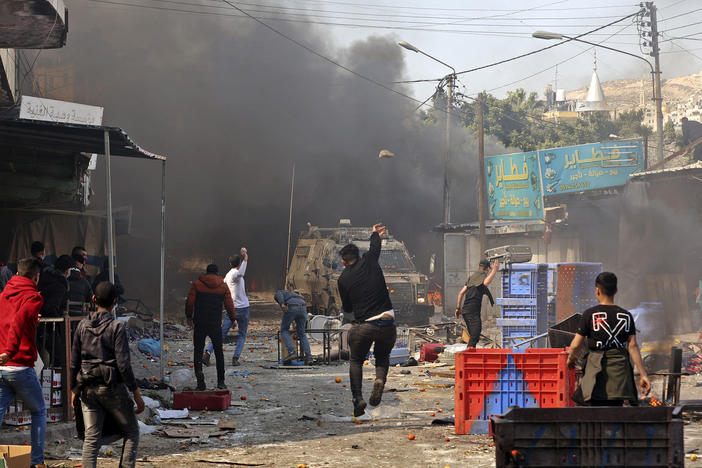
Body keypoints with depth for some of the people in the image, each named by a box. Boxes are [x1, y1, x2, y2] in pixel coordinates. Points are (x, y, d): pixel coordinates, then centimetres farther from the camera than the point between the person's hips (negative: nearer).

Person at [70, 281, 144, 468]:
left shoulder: (83, 325, 5)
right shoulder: (117, 327, -9)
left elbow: (74, 361, 9)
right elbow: (123, 363, -13)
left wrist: (74, 389, 20)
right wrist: (136, 393, -7)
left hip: (88, 389, 4)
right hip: (112, 386, -4)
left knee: (91, 437, 4)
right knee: (131, 432, 11)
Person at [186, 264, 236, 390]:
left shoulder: (197, 283, 0)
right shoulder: (223, 286, 3)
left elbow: (190, 302, -2)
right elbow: (229, 304, 3)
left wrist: (189, 316, 12)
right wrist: (233, 318, 16)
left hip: (200, 323, -1)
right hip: (216, 324, 1)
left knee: (198, 350, 8)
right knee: (218, 352, 10)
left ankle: (199, 371, -18)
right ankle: (221, 381, 9)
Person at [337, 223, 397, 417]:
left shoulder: (343, 279, 4)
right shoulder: (369, 262, 4)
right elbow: (375, 247, 29)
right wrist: (376, 234, 50)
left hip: (363, 326, -1)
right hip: (387, 324, 1)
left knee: (356, 361, 19)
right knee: (383, 357, 25)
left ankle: (357, 398, 0)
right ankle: (380, 379, -7)